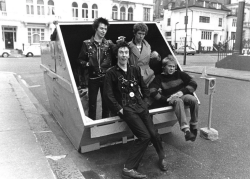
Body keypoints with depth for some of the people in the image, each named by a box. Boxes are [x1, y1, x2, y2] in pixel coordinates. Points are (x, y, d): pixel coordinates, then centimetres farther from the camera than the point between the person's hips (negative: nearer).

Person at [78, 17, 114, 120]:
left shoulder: (109, 43, 3)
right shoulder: (87, 44, -2)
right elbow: (80, 59, 4)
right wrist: (87, 64, -15)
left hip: (106, 77, 2)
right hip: (93, 78, -1)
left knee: (106, 102, 12)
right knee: (92, 103, 7)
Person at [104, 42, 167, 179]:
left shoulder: (135, 70, 14)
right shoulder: (111, 73, -2)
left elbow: (144, 88, 24)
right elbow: (108, 95, -7)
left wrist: (145, 101, 13)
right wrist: (119, 109, -11)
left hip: (140, 105, 5)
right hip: (126, 108, -5)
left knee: (153, 133, -7)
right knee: (145, 136, -18)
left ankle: (162, 157, 23)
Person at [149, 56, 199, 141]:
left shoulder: (179, 74, 11)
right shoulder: (160, 78, 5)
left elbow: (193, 84, 7)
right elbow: (152, 91, -9)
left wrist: (182, 91, -9)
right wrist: (166, 99, -18)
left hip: (183, 95, 3)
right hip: (171, 99, -3)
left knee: (194, 100, -31)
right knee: (178, 101, -39)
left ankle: (193, 127, -14)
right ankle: (186, 131, -49)